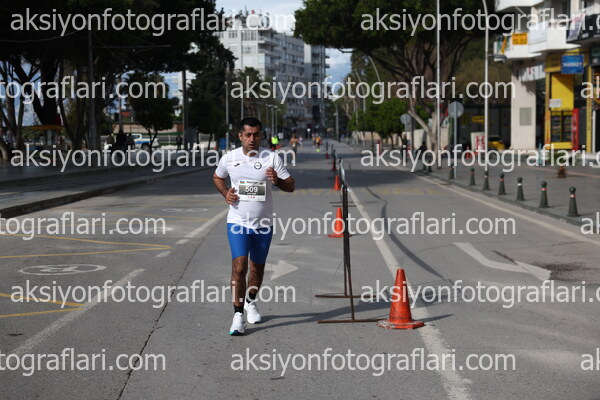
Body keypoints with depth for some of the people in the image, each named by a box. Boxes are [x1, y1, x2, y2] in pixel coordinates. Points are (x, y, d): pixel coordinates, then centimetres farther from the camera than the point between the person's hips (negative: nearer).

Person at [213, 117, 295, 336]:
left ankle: (251, 302, 40)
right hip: (237, 222, -1)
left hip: (263, 224, 1)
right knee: (239, 266, -15)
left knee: (257, 267, 13)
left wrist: (277, 180, -23)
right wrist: (225, 192, -1)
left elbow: (291, 186, -2)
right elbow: (217, 177, 18)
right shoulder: (229, 158, -2)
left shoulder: (271, 158, -5)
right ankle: (238, 315, -10)